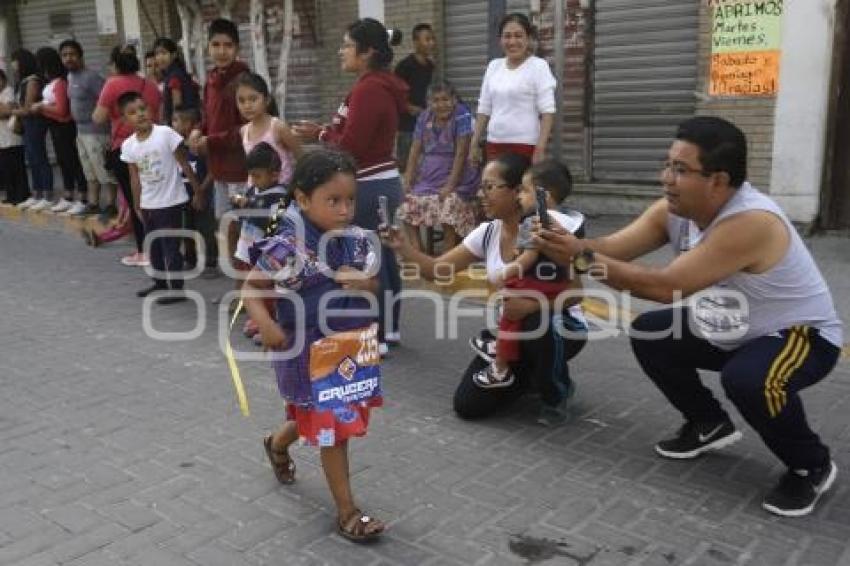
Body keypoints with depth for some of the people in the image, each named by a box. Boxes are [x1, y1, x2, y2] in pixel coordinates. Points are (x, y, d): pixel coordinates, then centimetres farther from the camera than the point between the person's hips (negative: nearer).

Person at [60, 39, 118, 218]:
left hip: (96, 131, -10)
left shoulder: (91, 77, -15)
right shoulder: (70, 77, 14)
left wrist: (98, 119, -20)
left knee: (104, 171, -5)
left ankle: (110, 206, 1)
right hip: (80, 130, 10)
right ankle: (93, 204, 23)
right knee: (90, 172, 15)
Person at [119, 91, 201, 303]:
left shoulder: (166, 134, -14)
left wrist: (197, 192, -7)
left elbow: (185, 165, -9)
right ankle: (160, 283, 35)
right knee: (154, 246, 18)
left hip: (171, 202, -5)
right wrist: (138, 206, 10)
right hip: (148, 205, 6)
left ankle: (176, 289, 8)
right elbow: (135, 178, 7)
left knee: (170, 246, -2)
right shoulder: (128, 145, -1)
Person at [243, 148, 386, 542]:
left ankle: (278, 443, 56)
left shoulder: (358, 240, -5)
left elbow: (373, 285, 7)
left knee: (320, 419, 24)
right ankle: (346, 510, 21)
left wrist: (364, 283, -17)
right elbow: (251, 289, -10)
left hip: (354, 345, 6)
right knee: (332, 428, 5)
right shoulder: (286, 248, -21)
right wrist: (265, 324, -27)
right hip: (312, 353, -6)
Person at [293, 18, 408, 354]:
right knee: (383, 258, 15)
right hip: (384, 182, 10)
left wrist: (321, 136, -4)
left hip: (369, 187, -10)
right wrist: (326, 132, 7)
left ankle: (376, 338, 9)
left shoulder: (367, 89, -18)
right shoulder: (383, 87, 13)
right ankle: (389, 330, 25)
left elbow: (350, 147, -21)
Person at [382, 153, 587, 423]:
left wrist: (530, 305, -39)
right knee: (468, 405, -8)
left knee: (536, 324, -41)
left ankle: (557, 392, -7)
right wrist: (403, 247, -21)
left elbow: (574, 293, -24)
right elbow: (437, 269, -5)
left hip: (560, 328, -5)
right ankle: (534, 375, 20)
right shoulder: (487, 233, -4)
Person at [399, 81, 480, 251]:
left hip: (455, 176, -6)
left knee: (448, 221, -24)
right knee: (408, 210, -7)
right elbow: (415, 151, 7)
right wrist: (407, 181, -1)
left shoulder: (462, 115, -10)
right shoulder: (424, 118, 6)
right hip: (427, 178, 6)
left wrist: (450, 185, -19)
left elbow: (461, 153, -15)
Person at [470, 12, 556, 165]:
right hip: (495, 144, 5)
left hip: (526, 145, -5)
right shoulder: (493, 66, 12)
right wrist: (475, 143, 11)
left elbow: (547, 111, -10)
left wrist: (540, 148, -18)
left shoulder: (538, 66, -4)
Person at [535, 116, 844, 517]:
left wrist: (581, 258, -39)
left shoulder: (751, 223, -36)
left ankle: (811, 466, -4)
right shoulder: (674, 210, -11)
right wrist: (566, 246, -38)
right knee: (649, 335, 0)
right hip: (733, 329, 8)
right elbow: (611, 248, -17)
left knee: (747, 380, -36)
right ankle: (710, 425, 21)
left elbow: (667, 287, -39)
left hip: (801, 334, -8)